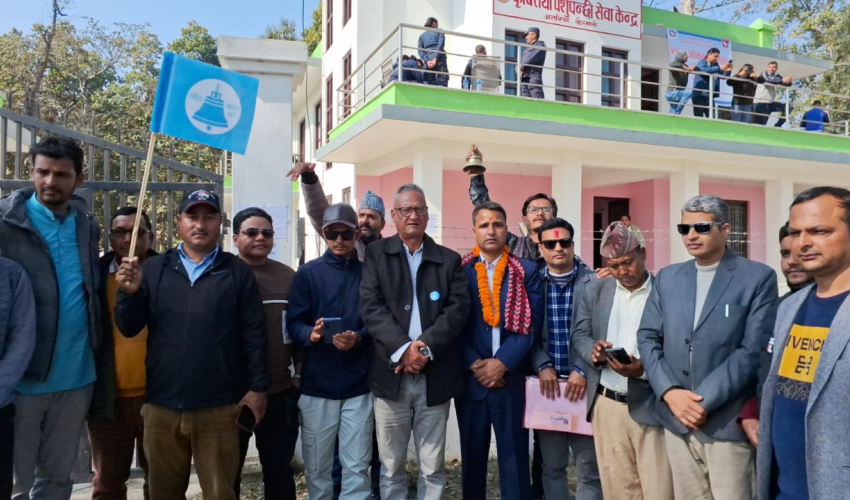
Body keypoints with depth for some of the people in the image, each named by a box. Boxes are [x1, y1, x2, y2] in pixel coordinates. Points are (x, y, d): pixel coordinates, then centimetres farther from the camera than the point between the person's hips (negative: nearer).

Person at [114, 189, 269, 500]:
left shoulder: (238, 273, 1)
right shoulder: (153, 269, 6)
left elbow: (254, 335, -2)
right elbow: (128, 328, 3)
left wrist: (258, 387, -6)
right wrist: (130, 292, -14)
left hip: (219, 407, -2)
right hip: (162, 404, 3)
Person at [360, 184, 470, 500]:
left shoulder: (449, 260, 10)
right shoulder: (376, 254, 6)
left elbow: (458, 309, -2)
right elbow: (371, 307, -5)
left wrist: (426, 347, -15)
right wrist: (402, 348, -16)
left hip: (436, 375, 1)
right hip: (391, 374, -1)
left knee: (433, 467, 10)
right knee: (391, 466, 10)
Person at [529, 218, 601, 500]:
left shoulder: (594, 282, -1)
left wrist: (583, 371, -12)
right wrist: (543, 366, -10)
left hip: (584, 382, -2)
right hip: (547, 382, 2)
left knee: (589, 467, 6)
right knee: (551, 466, 13)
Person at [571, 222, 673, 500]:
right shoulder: (594, 292, 8)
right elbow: (579, 335, 8)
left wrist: (644, 368, -24)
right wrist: (593, 350, -14)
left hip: (651, 406, -3)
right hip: (607, 404, 4)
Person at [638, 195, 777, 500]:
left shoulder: (759, 277, -4)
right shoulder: (667, 278, 10)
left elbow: (753, 349, -11)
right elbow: (648, 338, 7)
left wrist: (705, 400, -15)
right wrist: (669, 392, -8)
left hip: (728, 422, -4)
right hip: (676, 418, 4)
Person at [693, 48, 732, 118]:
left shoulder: (715, 65, 15)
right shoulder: (701, 63, -3)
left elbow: (723, 76, 15)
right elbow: (704, 70, -26)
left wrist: (727, 70, -7)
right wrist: (719, 68, -30)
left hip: (709, 96, 6)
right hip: (699, 95, -6)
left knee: (711, 117, 1)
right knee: (699, 117, -7)